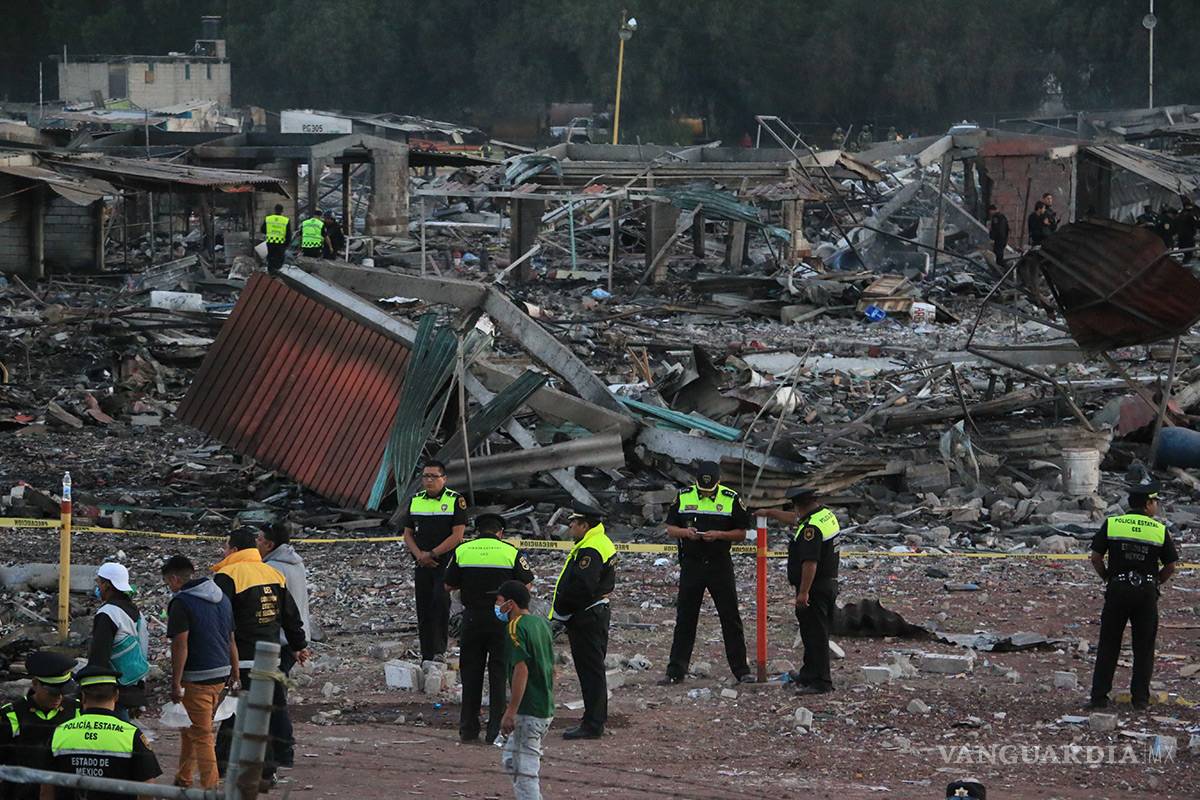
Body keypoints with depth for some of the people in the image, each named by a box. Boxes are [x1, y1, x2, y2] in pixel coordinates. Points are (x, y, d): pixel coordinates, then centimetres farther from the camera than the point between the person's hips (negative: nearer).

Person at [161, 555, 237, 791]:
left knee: (202, 736, -2)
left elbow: (180, 645, -18)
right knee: (189, 730, 21)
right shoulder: (222, 598, 11)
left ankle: (211, 787, -3)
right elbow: (231, 640, 15)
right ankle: (183, 780, 30)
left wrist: (176, 685, -16)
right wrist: (234, 675, 21)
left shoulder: (181, 602, -13)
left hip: (197, 678, -8)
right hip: (221, 675, 8)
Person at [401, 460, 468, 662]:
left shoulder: (455, 500, -4)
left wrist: (432, 554, -13)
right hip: (423, 565, 5)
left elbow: (457, 535, -10)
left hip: (446, 562, -5)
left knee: (440, 601, -22)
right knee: (423, 610, 4)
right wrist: (419, 555, -5)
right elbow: (407, 534, 13)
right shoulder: (415, 501, 12)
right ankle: (426, 657, 9)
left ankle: (439, 651, -18)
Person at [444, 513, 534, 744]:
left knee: (471, 673, 11)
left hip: (472, 617, 1)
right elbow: (526, 585, 0)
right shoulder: (511, 552, -4)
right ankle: (496, 730, 2)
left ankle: (468, 730, 12)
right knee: (499, 673, 5)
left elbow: (449, 585, 4)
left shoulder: (462, 551, 1)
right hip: (501, 619, -1)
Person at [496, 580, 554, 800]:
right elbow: (551, 668, 18)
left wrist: (511, 712, -21)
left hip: (528, 712, -9)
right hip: (546, 708, 9)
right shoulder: (542, 623, 12)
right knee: (510, 760, 20)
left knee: (524, 772, -5)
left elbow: (521, 669, -22)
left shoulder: (516, 627, -14)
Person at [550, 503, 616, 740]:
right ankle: (597, 718, 24)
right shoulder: (601, 543, 14)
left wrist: (560, 610, -14)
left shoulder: (590, 550, -20)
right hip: (597, 612, 11)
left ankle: (592, 725, -4)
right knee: (593, 669, 17)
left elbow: (581, 587, -28)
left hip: (587, 619, -11)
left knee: (590, 670, -7)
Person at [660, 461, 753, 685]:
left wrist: (718, 535, -17)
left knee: (731, 619, 2)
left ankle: (741, 671, 8)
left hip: (720, 565, -1)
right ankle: (675, 671, 10)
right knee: (684, 619, 5)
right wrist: (685, 532, -14)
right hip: (691, 564, 1)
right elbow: (670, 528, 7)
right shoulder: (683, 497, 2)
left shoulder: (731, 499, -3)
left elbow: (741, 533, 0)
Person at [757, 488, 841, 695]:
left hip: (814, 590, -10)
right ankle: (808, 675, 30)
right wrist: (770, 513, 38)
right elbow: (794, 519, 28)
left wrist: (803, 592, -26)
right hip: (830, 583, 10)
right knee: (816, 634, 19)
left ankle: (820, 682, -4)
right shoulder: (827, 515, 10)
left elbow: (810, 563, -28)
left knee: (815, 635, -6)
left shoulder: (812, 528, -21)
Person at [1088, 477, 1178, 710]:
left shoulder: (1111, 524, -2)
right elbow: (1170, 567, -1)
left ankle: (1099, 696, 3)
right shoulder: (1160, 530, -3)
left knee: (1108, 646, 7)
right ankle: (1140, 697, 8)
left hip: (1117, 589, 1)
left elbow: (1096, 558, -2)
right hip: (1147, 594, -1)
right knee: (1144, 647, 9)